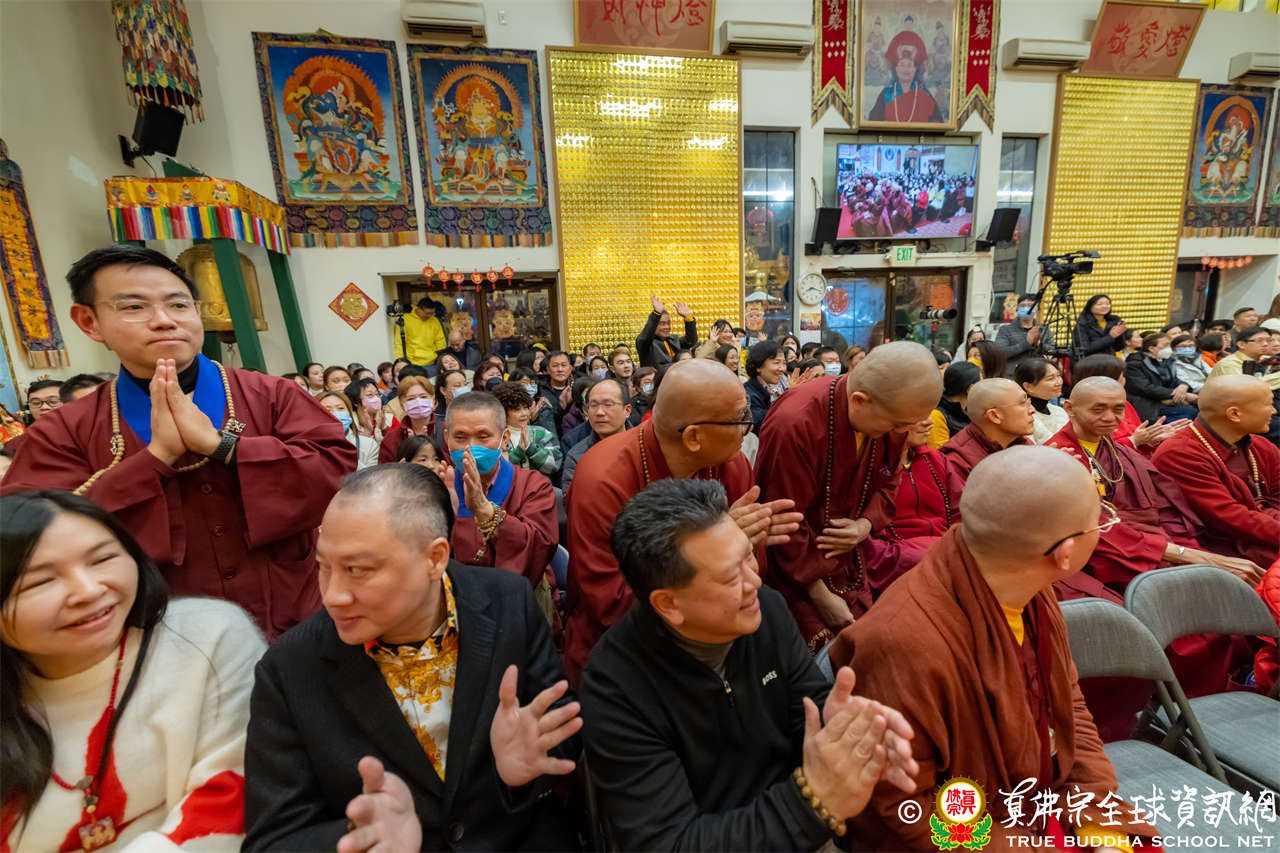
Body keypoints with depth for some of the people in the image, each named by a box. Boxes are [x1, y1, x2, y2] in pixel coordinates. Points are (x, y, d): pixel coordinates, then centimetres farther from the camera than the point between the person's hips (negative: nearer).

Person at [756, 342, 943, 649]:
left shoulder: (894, 416, -8)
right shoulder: (793, 424, -30)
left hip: (851, 556, 6)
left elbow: (886, 485, 9)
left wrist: (867, 524, -12)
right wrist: (821, 595, -15)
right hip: (794, 571, -6)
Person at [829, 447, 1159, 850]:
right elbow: (904, 810, -22)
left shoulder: (1027, 589, -10)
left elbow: (1069, 705, 5)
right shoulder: (906, 645, -35)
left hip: (1049, 809, 6)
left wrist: (1103, 820, -4)